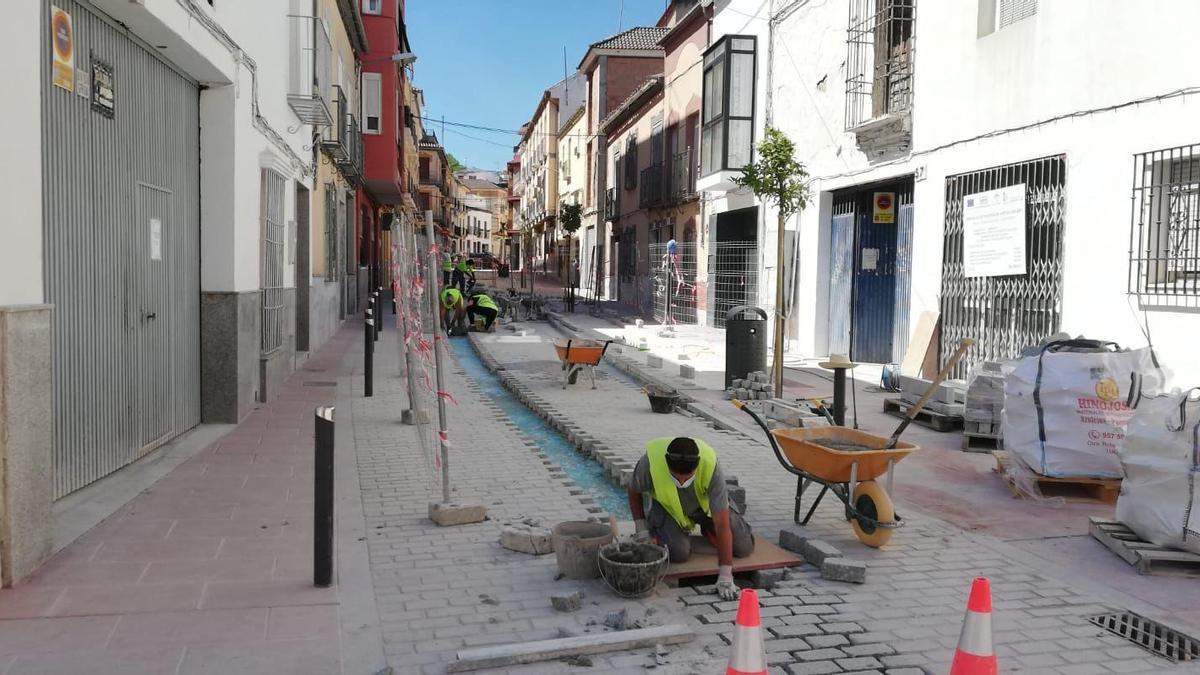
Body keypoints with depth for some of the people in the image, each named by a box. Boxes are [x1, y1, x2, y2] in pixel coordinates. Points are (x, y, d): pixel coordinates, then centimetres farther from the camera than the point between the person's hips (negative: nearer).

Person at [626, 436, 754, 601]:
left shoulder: (711, 466, -40)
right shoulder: (650, 463, -38)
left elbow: (722, 525, -39)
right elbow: (634, 491, -11)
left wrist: (725, 575, -40)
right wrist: (642, 529, -12)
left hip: (705, 503, 0)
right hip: (668, 505, 0)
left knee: (744, 548, -7)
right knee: (679, 552, -22)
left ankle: (707, 528, 22)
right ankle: (656, 526, 10)